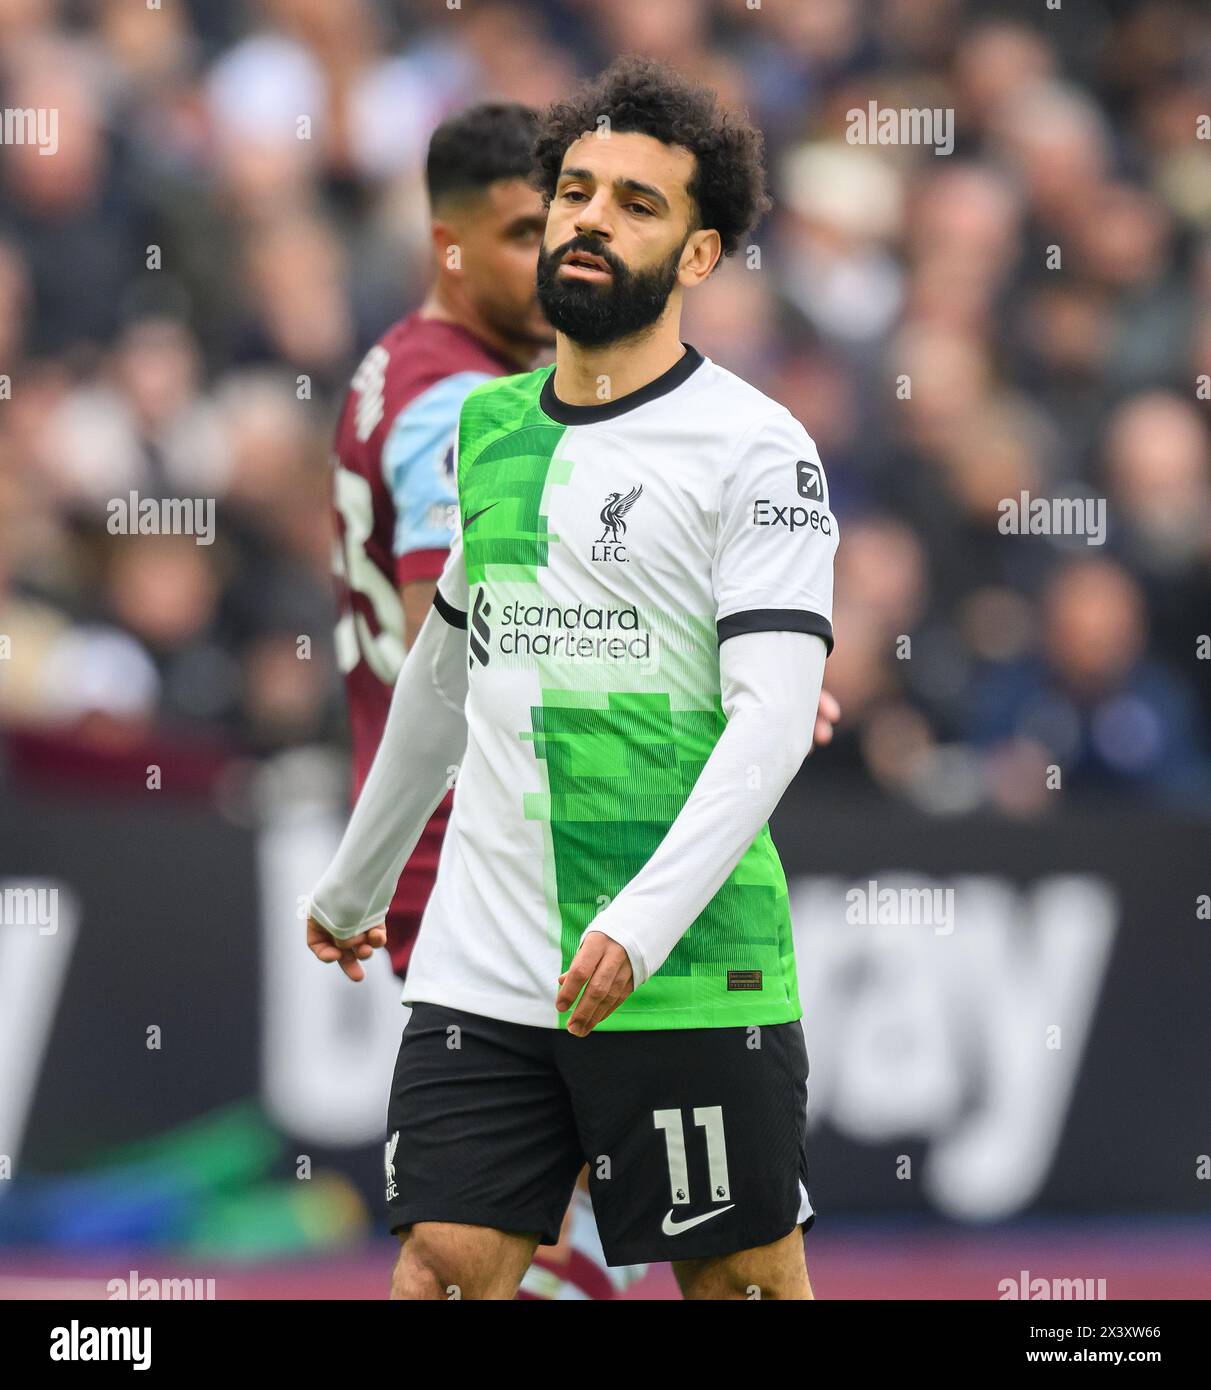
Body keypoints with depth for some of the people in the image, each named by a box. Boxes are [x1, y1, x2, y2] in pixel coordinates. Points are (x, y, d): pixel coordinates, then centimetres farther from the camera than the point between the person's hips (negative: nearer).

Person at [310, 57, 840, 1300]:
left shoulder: (755, 447, -6)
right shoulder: (487, 426, 14)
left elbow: (775, 715, -15)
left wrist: (646, 920, -27)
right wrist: (355, 880, 36)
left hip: (692, 974, -5)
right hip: (481, 966, 5)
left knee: (743, 1274, 2)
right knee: (443, 1266, -5)